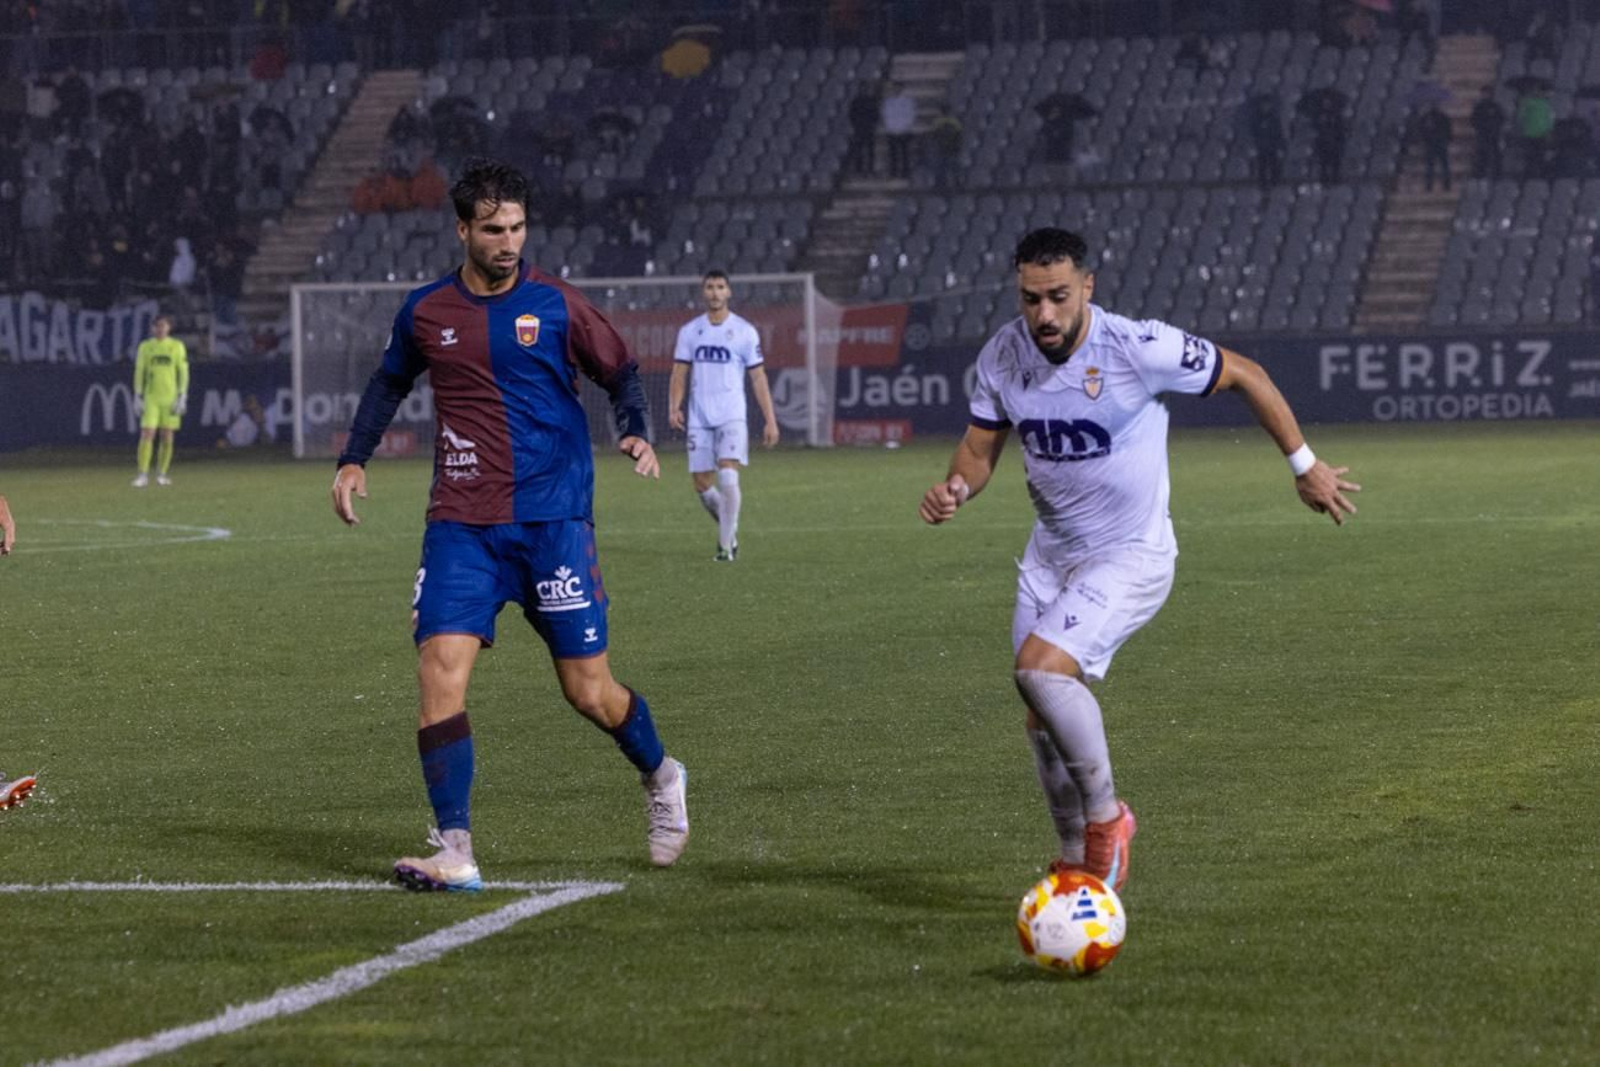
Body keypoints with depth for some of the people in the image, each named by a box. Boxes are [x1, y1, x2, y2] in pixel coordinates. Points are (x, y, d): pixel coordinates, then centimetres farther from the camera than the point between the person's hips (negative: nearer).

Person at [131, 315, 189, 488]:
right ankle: (143, 475, -10)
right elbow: (139, 372, 7)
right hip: (151, 398, 0)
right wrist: (138, 397, 1)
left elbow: (183, 373, 4)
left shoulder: (177, 346, 4)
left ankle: (162, 474, 14)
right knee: (146, 435, -10)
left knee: (167, 437, 2)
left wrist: (182, 397, -3)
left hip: (170, 399, 0)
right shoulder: (145, 347, 5)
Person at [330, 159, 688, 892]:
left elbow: (620, 372, 10)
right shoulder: (426, 312, 5)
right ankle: (455, 853, -13)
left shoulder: (555, 305, -2)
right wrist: (354, 459, 12)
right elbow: (390, 383, 23)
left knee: (589, 691, 1)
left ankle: (661, 778, 33)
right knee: (440, 667, -15)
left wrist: (634, 432, -9)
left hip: (553, 520, -2)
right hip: (461, 525, 2)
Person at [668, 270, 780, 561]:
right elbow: (679, 373, 8)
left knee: (728, 476, -19)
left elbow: (758, 377, 3)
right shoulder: (690, 331, 8)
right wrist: (674, 407, -9)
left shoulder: (744, 331, 1)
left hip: (731, 416, -3)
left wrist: (770, 420, -2)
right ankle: (729, 528, 28)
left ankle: (726, 545, -12)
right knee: (702, 484, 2)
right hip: (699, 418, 3)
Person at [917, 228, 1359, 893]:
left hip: (1131, 557, -6)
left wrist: (1305, 465, 1)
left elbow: (1244, 376, -8)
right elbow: (980, 448, 6)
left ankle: (1105, 817, -5)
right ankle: (1080, 858, 31)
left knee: (1040, 668, -26)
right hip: (1051, 555, 6)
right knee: (1044, 720, 8)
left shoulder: (1139, 349, -22)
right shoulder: (1003, 356, -7)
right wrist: (956, 488, -18)